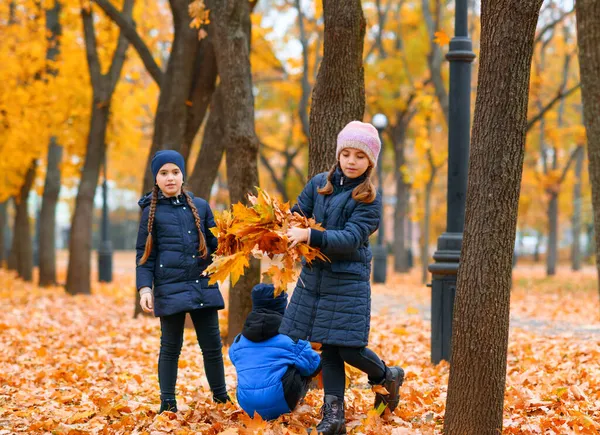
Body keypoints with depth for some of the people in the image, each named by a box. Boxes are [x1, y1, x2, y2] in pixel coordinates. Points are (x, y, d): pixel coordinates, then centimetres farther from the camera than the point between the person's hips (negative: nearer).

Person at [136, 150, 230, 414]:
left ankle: (221, 399, 20)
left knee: (212, 344, 6)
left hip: (203, 285, 2)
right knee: (171, 346, 4)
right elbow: (144, 253, 3)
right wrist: (145, 287, -8)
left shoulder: (200, 206, 10)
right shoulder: (152, 211, 3)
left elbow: (214, 243, 15)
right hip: (170, 288, -2)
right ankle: (168, 403, 14)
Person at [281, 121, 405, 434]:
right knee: (328, 347, 5)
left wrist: (310, 236, -30)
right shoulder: (319, 184, 6)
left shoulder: (369, 199, -7)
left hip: (348, 282, -4)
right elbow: (297, 215, 7)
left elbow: (351, 239, -18)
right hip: (314, 277, 4)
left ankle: (386, 376, 24)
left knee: (348, 348, -7)